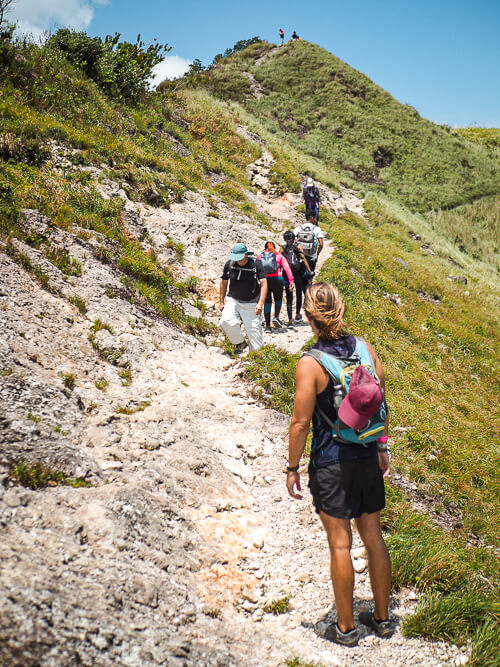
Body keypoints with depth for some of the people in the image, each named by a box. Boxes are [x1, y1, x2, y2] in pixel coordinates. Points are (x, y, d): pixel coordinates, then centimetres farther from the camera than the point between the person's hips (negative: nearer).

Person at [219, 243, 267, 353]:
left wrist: (260, 303, -24)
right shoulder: (229, 264, -2)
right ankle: (240, 343, 1)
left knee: (253, 330, -4)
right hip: (233, 301, 2)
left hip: (251, 303, -2)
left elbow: (263, 284, -13)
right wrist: (221, 301, 14)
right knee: (226, 321, -23)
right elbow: (223, 283, 12)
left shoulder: (256, 264, -9)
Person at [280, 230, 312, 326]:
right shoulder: (298, 246, 1)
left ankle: (290, 320, -5)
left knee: (289, 298, 3)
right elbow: (304, 259, -6)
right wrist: (309, 271, -4)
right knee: (299, 294, 21)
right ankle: (297, 315, 31)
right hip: (298, 274, 0)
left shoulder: (282, 249, 3)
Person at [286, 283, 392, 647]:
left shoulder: (310, 364, -18)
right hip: (367, 456, 5)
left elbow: (301, 422, -15)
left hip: (331, 463, -5)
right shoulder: (366, 349, -3)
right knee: (374, 537, 17)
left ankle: (346, 628, 22)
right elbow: (381, 404, 5)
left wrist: (293, 468, -3)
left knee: (340, 545, 7)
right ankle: (382, 617, 32)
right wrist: (382, 446, 17)